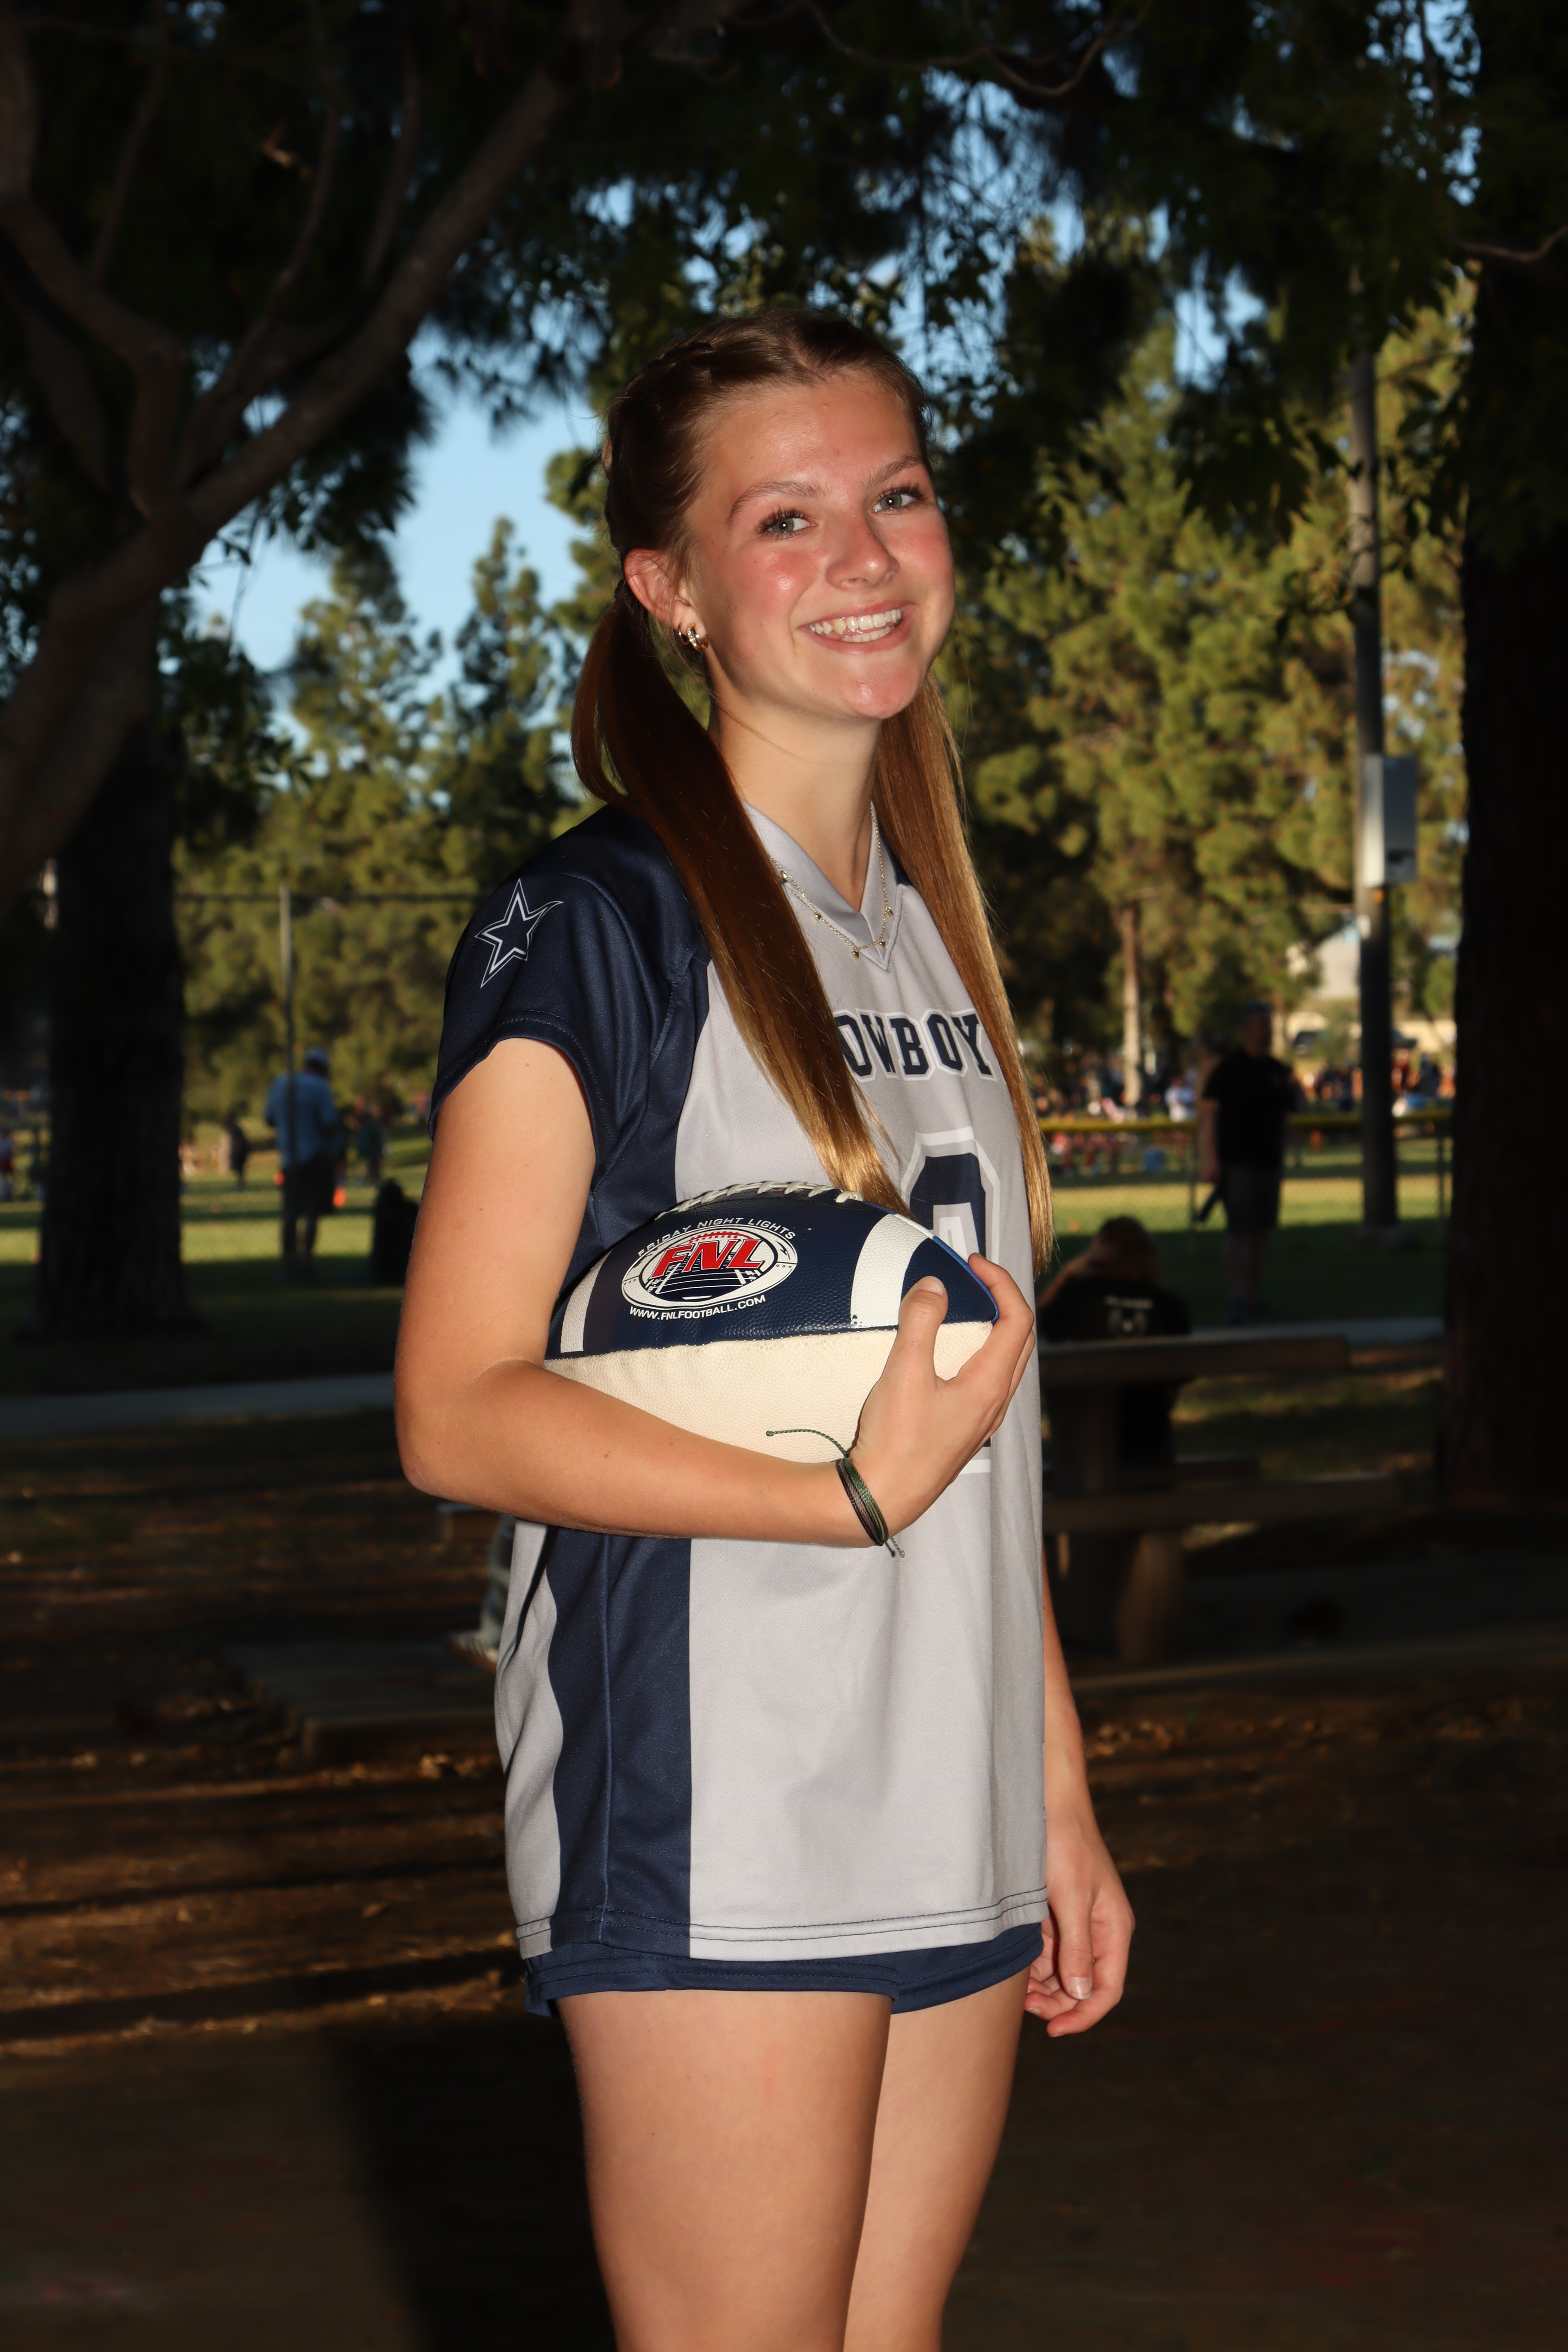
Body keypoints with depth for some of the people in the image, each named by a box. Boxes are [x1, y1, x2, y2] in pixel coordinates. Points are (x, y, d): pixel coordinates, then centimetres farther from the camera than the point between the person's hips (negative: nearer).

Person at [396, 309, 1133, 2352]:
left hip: (953, 1826, 7)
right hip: (710, 1828, -7)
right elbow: (462, 1411, -13)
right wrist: (851, 1495, -24)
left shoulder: (933, 936, 15)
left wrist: (1062, 1796, 16)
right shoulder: (595, 924, -7)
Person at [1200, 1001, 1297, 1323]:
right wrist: (1211, 1160, -18)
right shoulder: (1229, 1067, -6)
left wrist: (1291, 1090, 6)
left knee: (1261, 1231, 10)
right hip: (1237, 1160, -7)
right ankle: (1237, 1300, -17)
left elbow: (1286, 1112, 26)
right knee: (1240, 1230, -14)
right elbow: (1210, 1112, -12)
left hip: (1269, 1160, 7)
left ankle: (1254, 1299, 18)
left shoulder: (1277, 1070, 14)